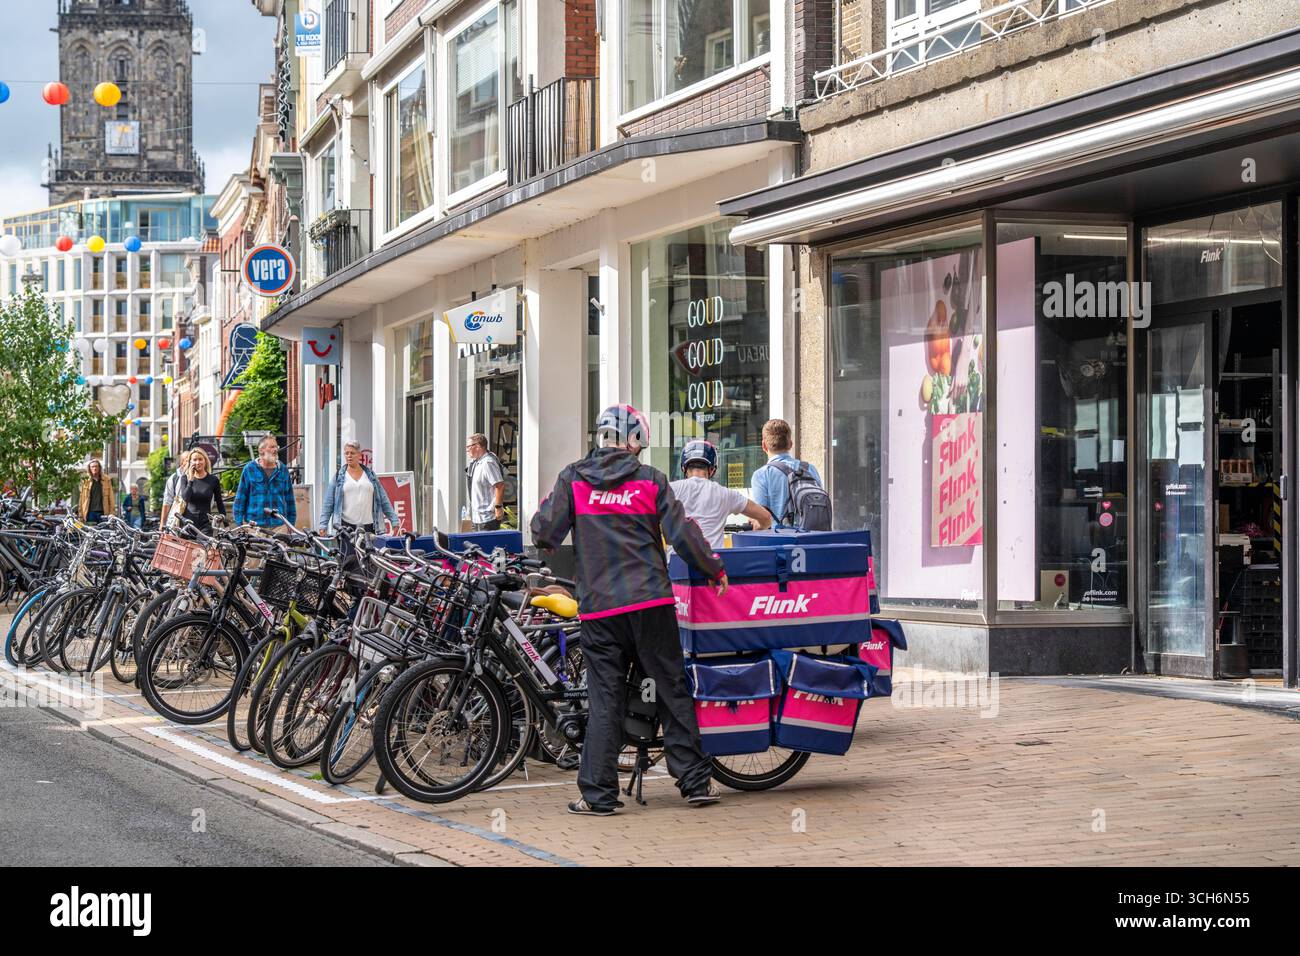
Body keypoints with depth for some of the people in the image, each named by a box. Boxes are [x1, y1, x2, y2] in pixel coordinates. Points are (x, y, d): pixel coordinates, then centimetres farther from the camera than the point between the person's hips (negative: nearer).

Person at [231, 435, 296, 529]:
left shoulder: (283, 469, 11)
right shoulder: (249, 469, 3)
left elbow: (289, 498, 17)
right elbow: (240, 497, 6)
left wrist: (291, 523, 16)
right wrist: (239, 522, 2)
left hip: (279, 525, 2)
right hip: (255, 524, -2)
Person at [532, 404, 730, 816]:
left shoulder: (573, 479, 2)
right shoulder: (650, 480, 2)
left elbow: (544, 533, -1)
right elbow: (682, 534, -1)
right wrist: (715, 569, 13)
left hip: (599, 605, 0)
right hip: (650, 600, 0)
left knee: (604, 698, 3)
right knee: (672, 689, 8)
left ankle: (598, 793, 0)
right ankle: (696, 780, 10)